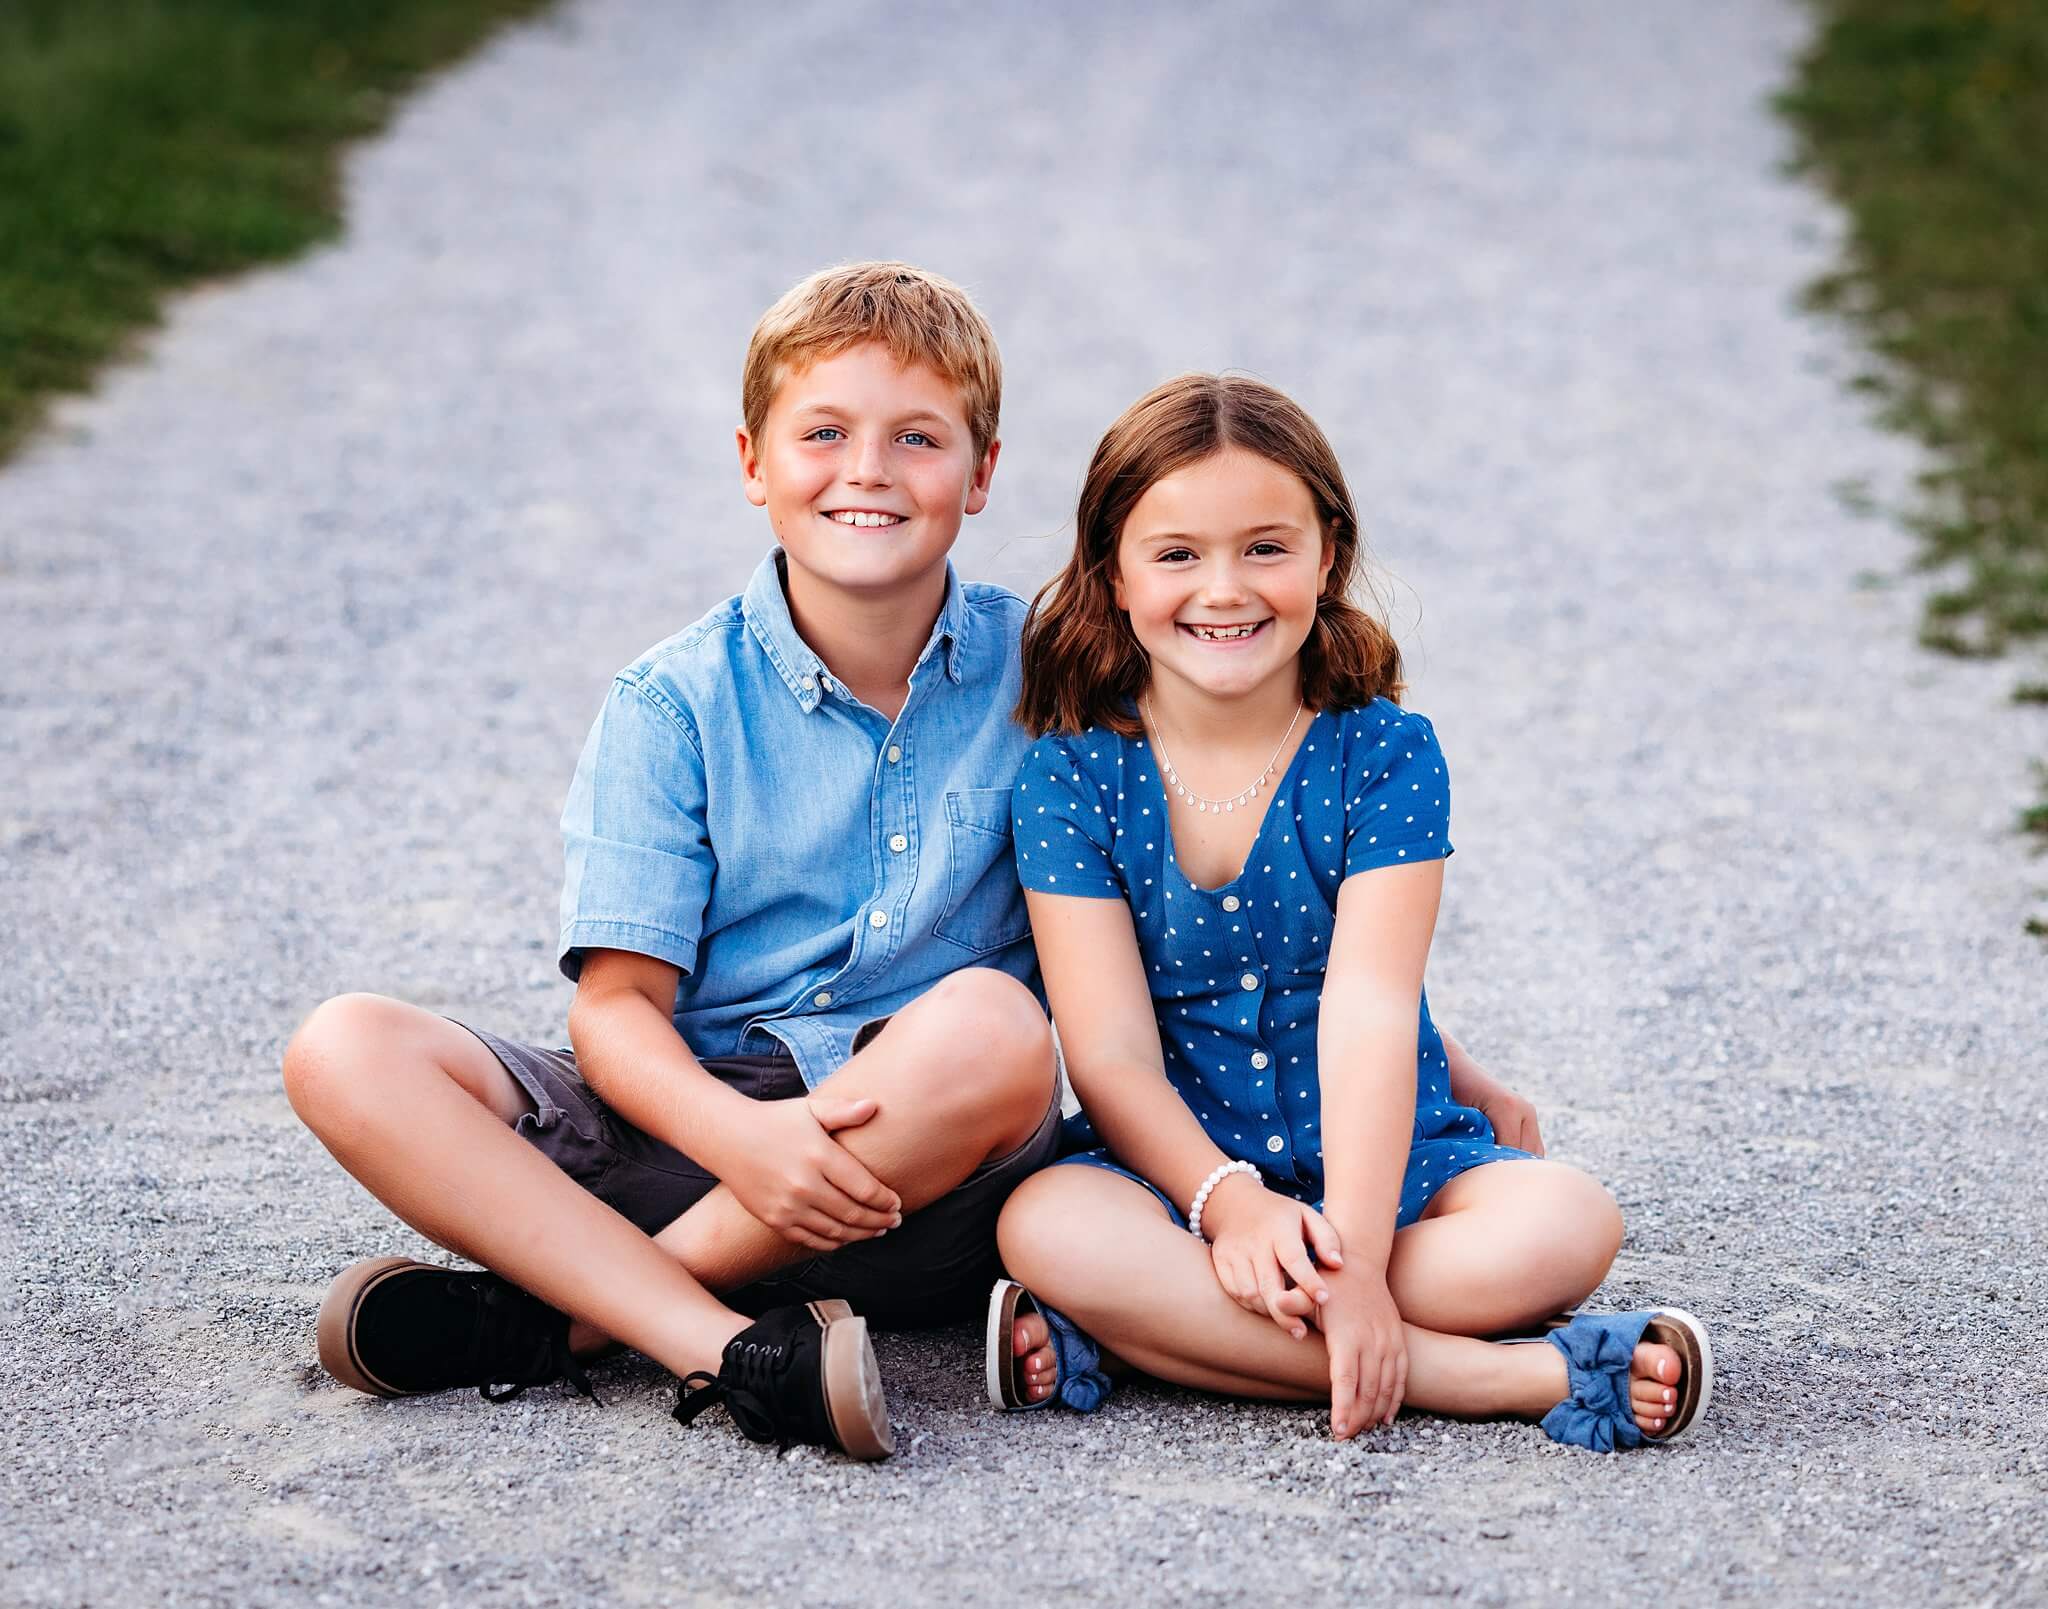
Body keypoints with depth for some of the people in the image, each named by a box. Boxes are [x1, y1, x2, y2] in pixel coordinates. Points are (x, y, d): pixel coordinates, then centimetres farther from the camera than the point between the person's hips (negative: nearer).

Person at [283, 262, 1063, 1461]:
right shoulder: (677, 705, 2)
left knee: (991, 1025, -36)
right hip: (692, 1116, 1)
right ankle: (741, 1352, -37)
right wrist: (735, 1135, -27)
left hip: (924, 1169, -1)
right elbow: (617, 1001, -5)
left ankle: (550, 1317, -23)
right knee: (346, 1053, -20)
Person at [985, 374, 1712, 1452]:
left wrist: (1357, 1256, -28)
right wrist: (1227, 1202, -27)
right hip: (1177, 1163, 0)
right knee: (1046, 1227, -34)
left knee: (1567, 1224, -28)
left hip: (1386, 1165, 1)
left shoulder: (1384, 755, -5)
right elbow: (1109, 1048, -10)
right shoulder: (1072, 774, -4)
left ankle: (1137, 1337, -27)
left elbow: (1367, 1015, -16)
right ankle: (1512, 1377, -35)